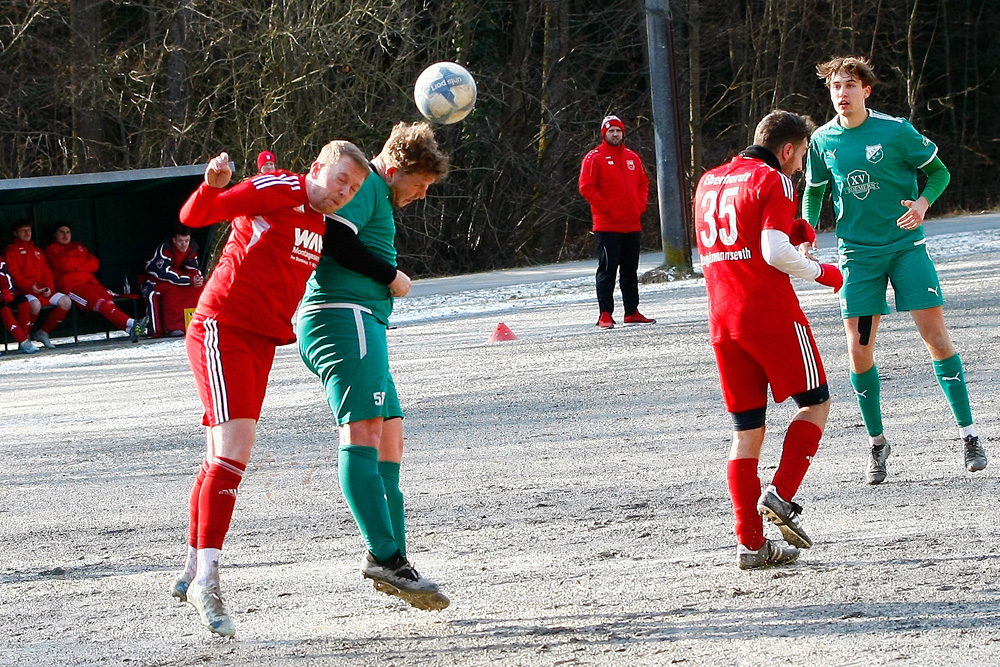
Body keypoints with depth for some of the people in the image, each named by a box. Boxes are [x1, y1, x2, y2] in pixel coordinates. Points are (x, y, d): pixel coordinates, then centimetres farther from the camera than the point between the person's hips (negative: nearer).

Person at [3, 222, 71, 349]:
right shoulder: (11, 251, 6)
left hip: (43, 290, 6)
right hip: (23, 291, -6)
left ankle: (42, 333, -3)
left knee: (65, 301, -16)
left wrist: (49, 287, -3)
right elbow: (14, 275, -8)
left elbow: (46, 272, 19)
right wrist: (30, 287, -23)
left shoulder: (37, 251, 27)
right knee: (35, 304, -39)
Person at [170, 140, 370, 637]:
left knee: (224, 460, 16)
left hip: (262, 343, 9)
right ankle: (207, 582, -20)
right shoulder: (278, 191, -10)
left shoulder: (321, 221, 15)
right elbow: (195, 216, -16)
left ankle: (192, 573, 28)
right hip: (223, 330, -9)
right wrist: (213, 186, -37)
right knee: (232, 452, -19)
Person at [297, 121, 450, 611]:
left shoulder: (375, 194, 28)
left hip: (360, 325, 11)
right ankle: (384, 556, -33)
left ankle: (393, 563, 7)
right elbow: (337, 239, -18)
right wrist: (391, 277, -8)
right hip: (346, 316, -11)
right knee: (363, 430, -21)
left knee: (389, 436, 9)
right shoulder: (366, 184, -4)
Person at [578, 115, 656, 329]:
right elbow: (586, 187, -9)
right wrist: (604, 207, -14)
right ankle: (605, 314, -7)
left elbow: (643, 183, 21)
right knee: (607, 270, -7)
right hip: (607, 226, -6)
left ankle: (632, 312, 19)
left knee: (630, 271, 12)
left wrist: (641, 205, 6)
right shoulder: (594, 158, -4)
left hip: (632, 225, 6)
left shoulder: (632, 158, 14)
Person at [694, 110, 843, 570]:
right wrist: (822, 273, -1)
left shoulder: (708, 182, 19)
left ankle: (749, 541, 2)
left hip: (723, 322, 7)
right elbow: (775, 252, -16)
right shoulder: (772, 180, -5)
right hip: (772, 316, -7)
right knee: (815, 402, 10)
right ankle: (780, 496, -6)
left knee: (746, 430, 7)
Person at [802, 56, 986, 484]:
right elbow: (814, 191, 16)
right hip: (857, 253, 2)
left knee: (935, 335, -9)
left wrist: (923, 202, -17)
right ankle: (877, 443, 15)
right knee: (859, 350, -3)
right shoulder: (823, 140, 2)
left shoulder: (895, 131, -7)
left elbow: (939, 172, 2)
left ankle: (968, 433, 1)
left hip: (905, 245, -2)